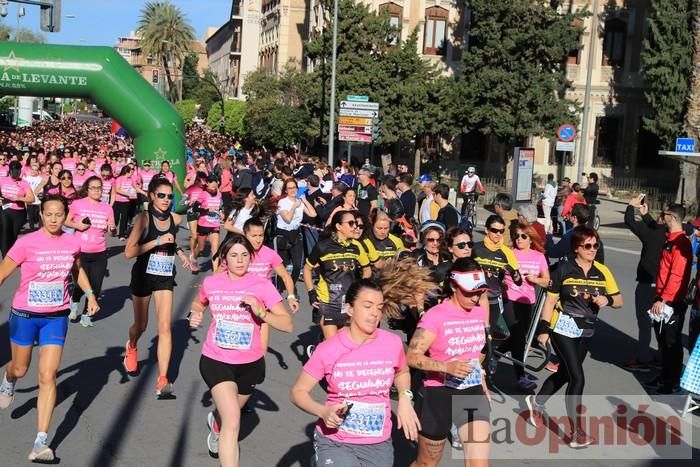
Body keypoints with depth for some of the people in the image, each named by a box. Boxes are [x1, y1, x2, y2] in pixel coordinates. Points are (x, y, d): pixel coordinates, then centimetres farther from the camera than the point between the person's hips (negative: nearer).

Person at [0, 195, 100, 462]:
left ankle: (41, 442, -4)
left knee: (47, 377, -6)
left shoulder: (72, 243, -5)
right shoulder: (27, 243, -16)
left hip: (56, 317, 1)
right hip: (24, 315, -1)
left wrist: (90, 295, 8)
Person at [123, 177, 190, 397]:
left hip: (165, 277, 2)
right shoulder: (144, 218, -14)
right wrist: (158, 241, -26)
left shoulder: (175, 219, 0)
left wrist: (180, 252, 4)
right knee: (141, 325, 16)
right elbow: (129, 252, -21)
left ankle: (162, 381, -8)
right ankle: (131, 347, 52)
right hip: (144, 275, -2)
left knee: (165, 328, -9)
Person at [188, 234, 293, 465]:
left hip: (250, 363, 1)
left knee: (230, 413, 26)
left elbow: (288, 324, -15)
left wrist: (261, 313, -30)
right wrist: (195, 314, -5)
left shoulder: (262, 286, -13)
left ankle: (216, 422, 63)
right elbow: (198, 303, 18)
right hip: (216, 360, -1)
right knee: (232, 421, -18)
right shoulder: (211, 283, -7)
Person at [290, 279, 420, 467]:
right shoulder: (328, 350, -12)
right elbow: (298, 391, -4)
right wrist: (323, 411, -20)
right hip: (335, 442, -3)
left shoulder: (393, 343, -7)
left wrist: (405, 398, -3)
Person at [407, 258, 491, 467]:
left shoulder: (480, 313, 4)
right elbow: (412, 356, -22)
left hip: (473, 393, 4)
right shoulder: (435, 316, -15)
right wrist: (447, 366, -33)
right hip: (438, 394, -4)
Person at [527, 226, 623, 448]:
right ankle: (577, 432, -3)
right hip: (563, 328, -5)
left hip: (586, 332, 5)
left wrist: (607, 300, -18)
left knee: (565, 373, 17)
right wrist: (544, 329, -7)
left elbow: (619, 300, 4)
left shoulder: (602, 272, 1)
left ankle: (536, 402, 42)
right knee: (578, 378, -12)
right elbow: (550, 300, -4)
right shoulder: (564, 270, -8)